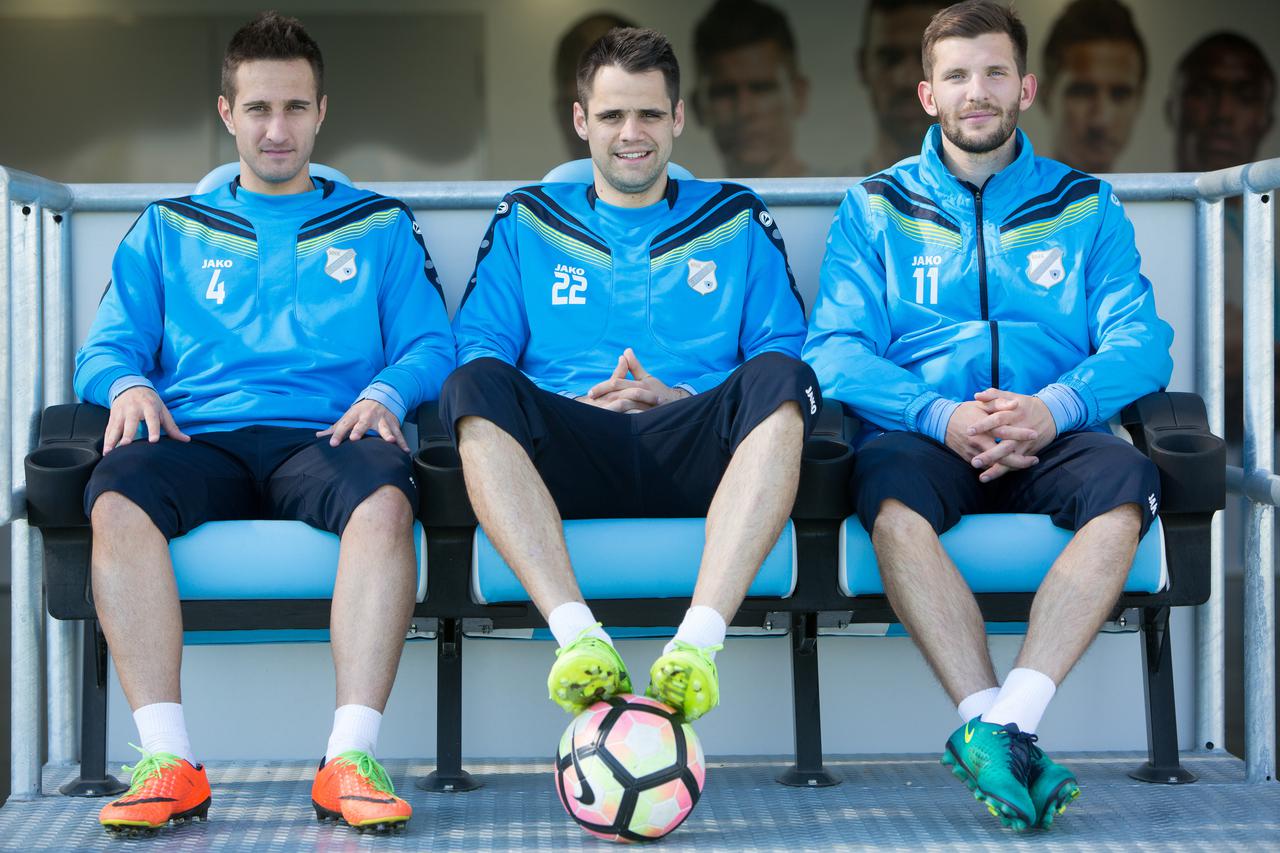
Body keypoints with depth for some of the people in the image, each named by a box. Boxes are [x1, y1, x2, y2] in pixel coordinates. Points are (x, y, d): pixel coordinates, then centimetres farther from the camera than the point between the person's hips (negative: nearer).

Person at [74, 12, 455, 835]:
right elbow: (106, 347, 19)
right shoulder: (169, 230, 27)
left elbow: (431, 345, 13)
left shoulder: (379, 227, 24)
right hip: (200, 439, 1)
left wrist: (386, 394, -9)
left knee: (385, 497, -38)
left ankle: (351, 758, -40)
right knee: (116, 496, -35)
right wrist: (128, 384, -6)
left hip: (323, 438, -1)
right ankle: (169, 761, -36)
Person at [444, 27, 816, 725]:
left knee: (778, 379, -33)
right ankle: (577, 634, -45)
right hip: (569, 455, 0)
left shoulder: (737, 222, 25)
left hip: (694, 458, 0)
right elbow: (478, 348, 11)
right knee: (477, 385, -32)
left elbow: (782, 354, 12)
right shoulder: (524, 223, 25)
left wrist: (681, 398, -6)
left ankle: (699, 637, -46)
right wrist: (573, 405, -7)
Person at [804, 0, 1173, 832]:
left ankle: (1005, 726, -40)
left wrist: (1055, 406, -18)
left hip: (1052, 442, 1)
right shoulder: (876, 208, 14)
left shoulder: (1085, 207, 17)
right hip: (927, 439, -1)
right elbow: (837, 349, 1)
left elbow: (1140, 340, 4)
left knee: (1125, 483, -33)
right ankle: (990, 720, -40)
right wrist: (941, 415, -17)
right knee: (891, 492, -36)